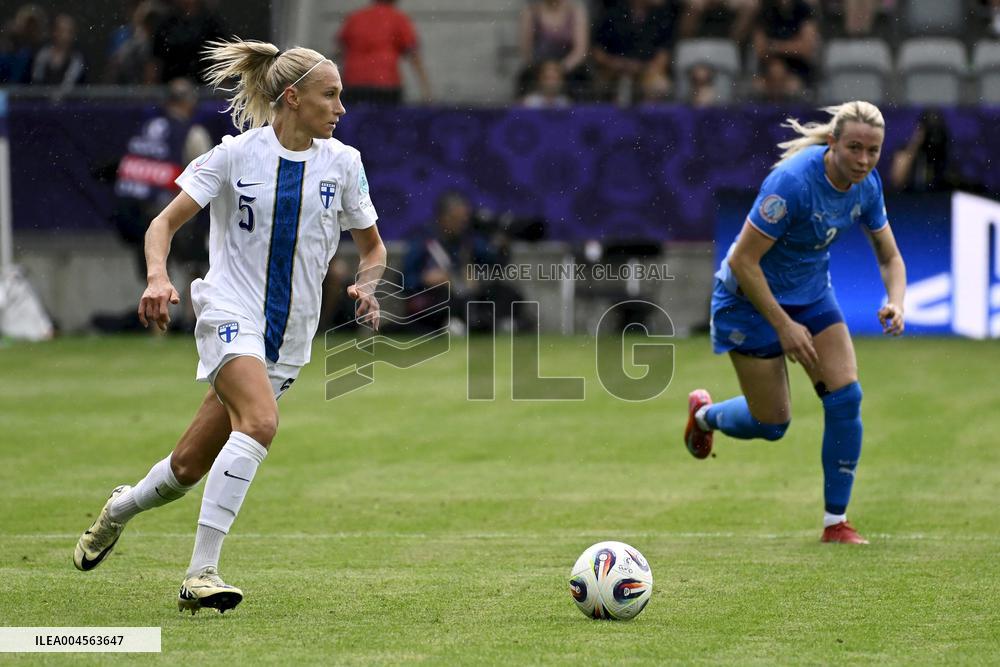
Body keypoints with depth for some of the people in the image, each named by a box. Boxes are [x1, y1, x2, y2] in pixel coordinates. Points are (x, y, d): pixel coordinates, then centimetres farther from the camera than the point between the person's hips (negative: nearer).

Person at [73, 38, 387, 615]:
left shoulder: (342, 162, 3)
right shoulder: (236, 155, -6)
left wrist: (367, 286, -8)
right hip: (231, 313, -4)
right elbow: (166, 223, -4)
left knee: (190, 467, 7)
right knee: (261, 421, -32)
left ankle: (120, 509, 41)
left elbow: (373, 246, 14)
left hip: (289, 336, 4)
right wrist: (158, 277, -24)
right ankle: (202, 573, -29)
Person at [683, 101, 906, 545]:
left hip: (811, 291, 6)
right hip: (751, 296, -6)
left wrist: (895, 302, -19)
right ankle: (705, 414, 38)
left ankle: (836, 522, 2)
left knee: (846, 397, -10)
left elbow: (889, 258, 3)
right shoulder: (793, 181, -32)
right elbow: (742, 262, -29)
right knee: (771, 424, 3)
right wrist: (784, 326, -26)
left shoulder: (866, 186, -10)